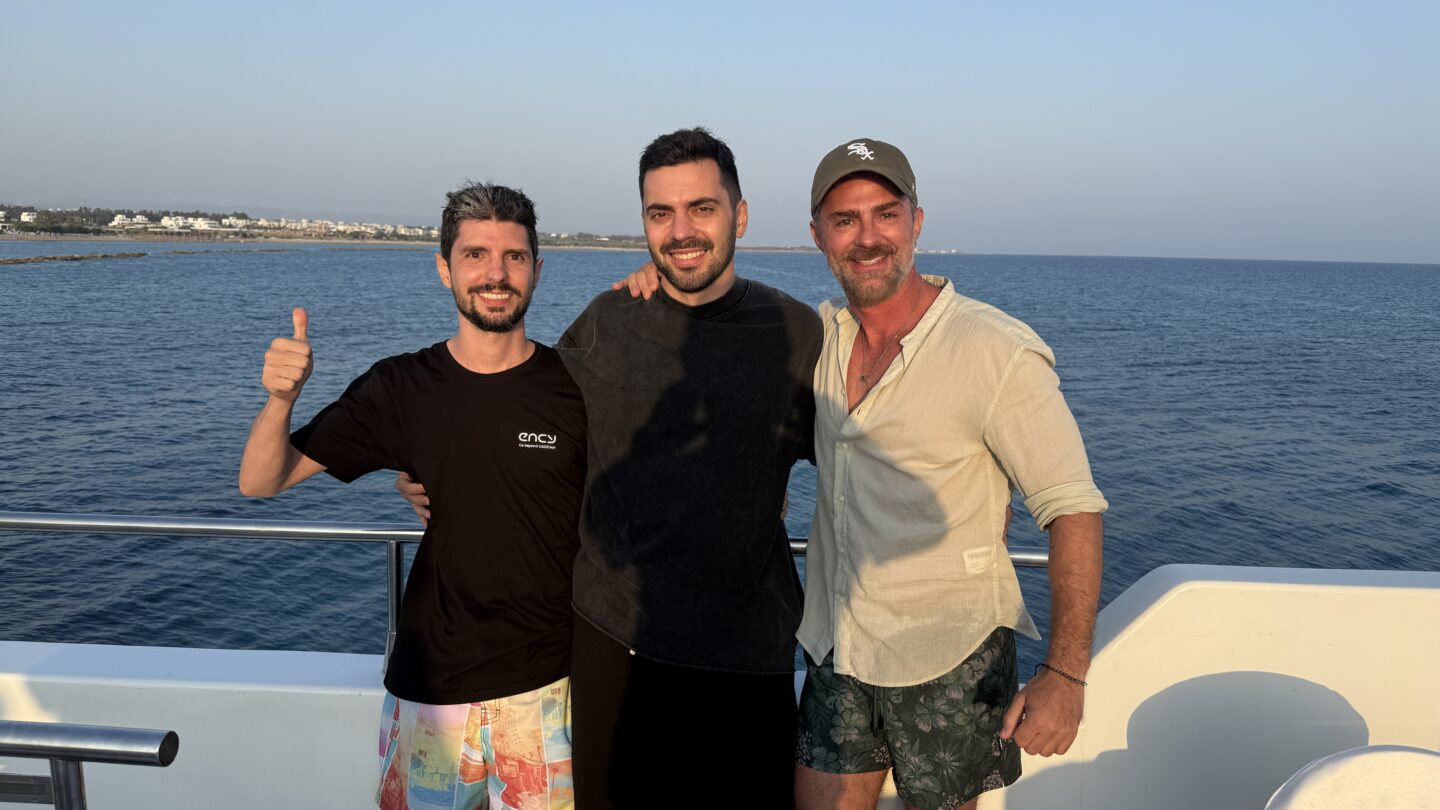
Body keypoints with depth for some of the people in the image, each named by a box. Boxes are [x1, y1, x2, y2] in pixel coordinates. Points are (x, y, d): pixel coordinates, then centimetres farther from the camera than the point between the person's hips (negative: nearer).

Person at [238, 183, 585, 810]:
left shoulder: (579, 387, -8)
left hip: (548, 687, -1)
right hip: (430, 685, 1)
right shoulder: (402, 388, -4)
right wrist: (281, 398, -19)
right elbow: (260, 482, -2)